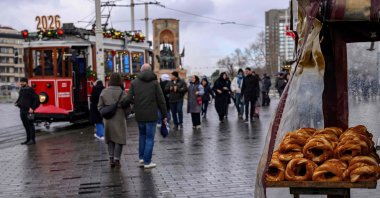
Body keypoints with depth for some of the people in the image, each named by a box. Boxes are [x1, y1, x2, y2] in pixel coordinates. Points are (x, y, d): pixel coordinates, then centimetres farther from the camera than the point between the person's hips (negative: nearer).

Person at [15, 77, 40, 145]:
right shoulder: (21, 90, 12)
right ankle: (28, 139, 19)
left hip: (28, 111, -8)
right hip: (22, 110, 8)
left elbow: (36, 99, -14)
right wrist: (17, 103, 7)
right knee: (26, 125, 12)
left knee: (30, 125, -2)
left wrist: (32, 108, -17)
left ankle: (32, 140, 2)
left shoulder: (30, 90, -12)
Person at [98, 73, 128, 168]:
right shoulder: (122, 92, -11)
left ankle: (111, 158, 13)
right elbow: (126, 106, -11)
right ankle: (117, 160, 3)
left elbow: (100, 107, 0)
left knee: (110, 139, 17)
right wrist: (125, 116, 5)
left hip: (108, 120, 4)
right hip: (119, 119, -4)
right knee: (119, 139, 5)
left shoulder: (104, 92, 0)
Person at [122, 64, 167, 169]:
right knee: (150, 138, 4)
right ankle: (147, 162, 6)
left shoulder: (134, 82, 3)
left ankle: (141, 158, 21)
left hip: (139, 115, 3)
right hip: (151, 115, -3)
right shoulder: (154, 82, -2)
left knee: (142, 135, 22)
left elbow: (128, 99, -5)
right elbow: (161, 100, -4)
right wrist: (164, 115, 2)